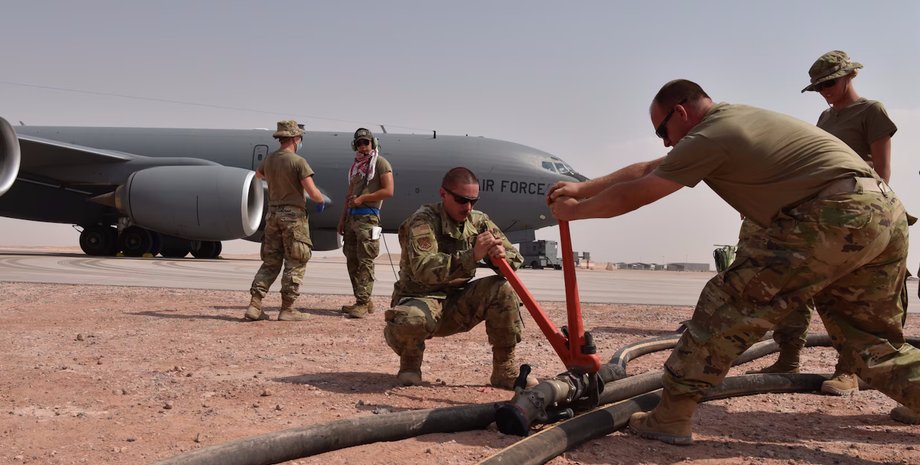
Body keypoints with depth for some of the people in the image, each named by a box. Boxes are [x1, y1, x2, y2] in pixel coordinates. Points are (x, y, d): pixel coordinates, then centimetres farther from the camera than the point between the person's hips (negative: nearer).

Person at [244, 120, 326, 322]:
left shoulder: (269, 160, 8)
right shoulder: (298, 161, -13)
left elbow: (258, 174, 32)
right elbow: (312, 192, -17)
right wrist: (321, 201, 5)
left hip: (273, 214, 6)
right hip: (293, 216, -6)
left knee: (270, 263, 12)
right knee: (295, 264, 2)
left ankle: (254, 306, 5)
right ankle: (287, 309, 3)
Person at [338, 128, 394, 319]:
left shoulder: (380, 163, -2)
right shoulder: (356, 165, 22)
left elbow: (388, 191, -12)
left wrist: (362, 198, -12)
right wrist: (343, 218, 19)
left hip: (368, 217, -8)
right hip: (352, 217, 8)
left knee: (365, 262, -11)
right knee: (352, 261, 8)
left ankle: (363, 304, -12)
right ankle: (364, 301, 14)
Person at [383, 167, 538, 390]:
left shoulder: (479, 221, 1)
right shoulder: (423, 221, -17)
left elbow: (516, 259, -1)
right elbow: (423, 269, -34)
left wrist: (502, 255, -27)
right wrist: (472, 256, -43)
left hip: (457, 306, 5)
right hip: (420, 298, -5)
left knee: (503, 289, -17)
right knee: (412, 320, -39)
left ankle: (504, 369, -5)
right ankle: (410, 361, -1)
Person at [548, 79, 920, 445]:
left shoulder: (708, 137, -7)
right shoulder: (730, 122, 23)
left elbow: (633, 196, 1)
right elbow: (646, 171, 27)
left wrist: (575, 209, 16)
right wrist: (581, 187, 29)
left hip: (832, 217, -10)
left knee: (730, 303, -6)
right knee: (869, 337, 23)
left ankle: (671, 417, -3)